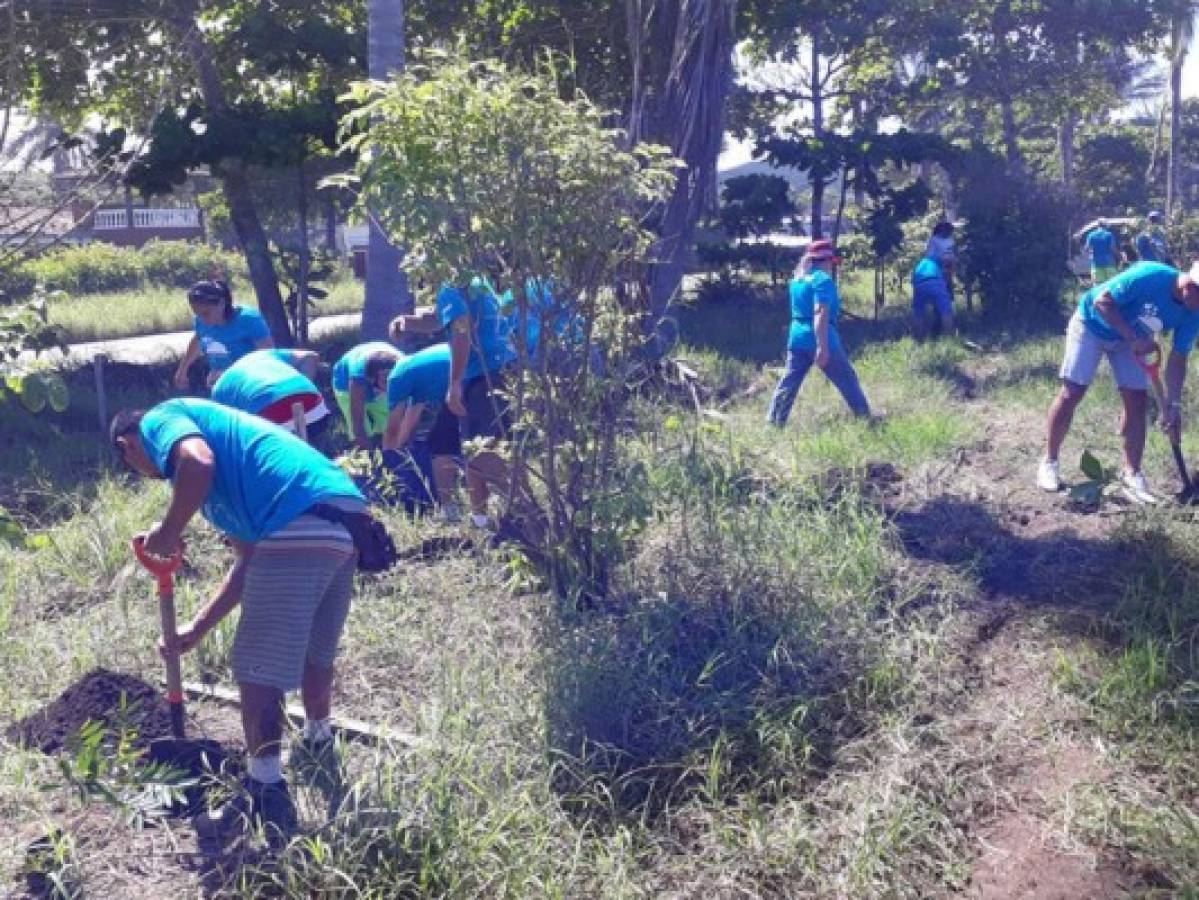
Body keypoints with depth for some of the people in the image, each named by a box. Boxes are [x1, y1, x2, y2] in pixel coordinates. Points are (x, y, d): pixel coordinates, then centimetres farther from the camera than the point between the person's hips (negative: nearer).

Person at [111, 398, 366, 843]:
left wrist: (168, 533, 1)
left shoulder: (161, 419, 13)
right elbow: (250, 562, 33)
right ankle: (317, 742, 51)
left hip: (300, 525, -9)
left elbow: (198, 463, -15)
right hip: (346, 522, 10)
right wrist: (197, 628, 38)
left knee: (258, 671, 3)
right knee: (314, 652, 30)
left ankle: (267, 799, 11)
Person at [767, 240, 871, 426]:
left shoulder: (797, 280, 14)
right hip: (821, 340, -7)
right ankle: (864, 416, 13)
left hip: (797, 339, 7)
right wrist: (822, 347, -25)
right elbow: (821, 314, -20)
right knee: (847, 379, 6)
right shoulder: (823, 280, -11)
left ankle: (774, 421, 4)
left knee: (789, 383, 7)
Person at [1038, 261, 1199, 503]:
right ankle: (1049, 462, 7)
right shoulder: (1150, 276, -36)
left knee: (1138, 401, -3)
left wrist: (1173, 404, -16)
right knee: (1071, 393, -7)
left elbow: (1177, 359, -10)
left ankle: (1131, 475, 5)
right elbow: (1102, 301, -31)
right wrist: (1135, 338, -35)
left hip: (1131, 338, 5)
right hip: (1092, 324, -5)